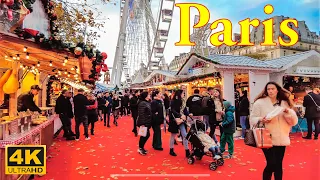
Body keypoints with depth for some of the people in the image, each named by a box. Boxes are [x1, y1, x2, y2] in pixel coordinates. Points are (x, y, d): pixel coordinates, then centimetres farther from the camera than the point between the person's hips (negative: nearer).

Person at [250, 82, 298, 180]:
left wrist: (288, 111, -11)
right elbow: (252, 119, -4)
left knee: (278, 165, 10)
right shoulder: (260, 102, -4)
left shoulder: (284, 103, 8)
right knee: (271, 164, -9)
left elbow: (294, 121, 7)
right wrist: (261, 120, -23)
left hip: (281, 139, 4)